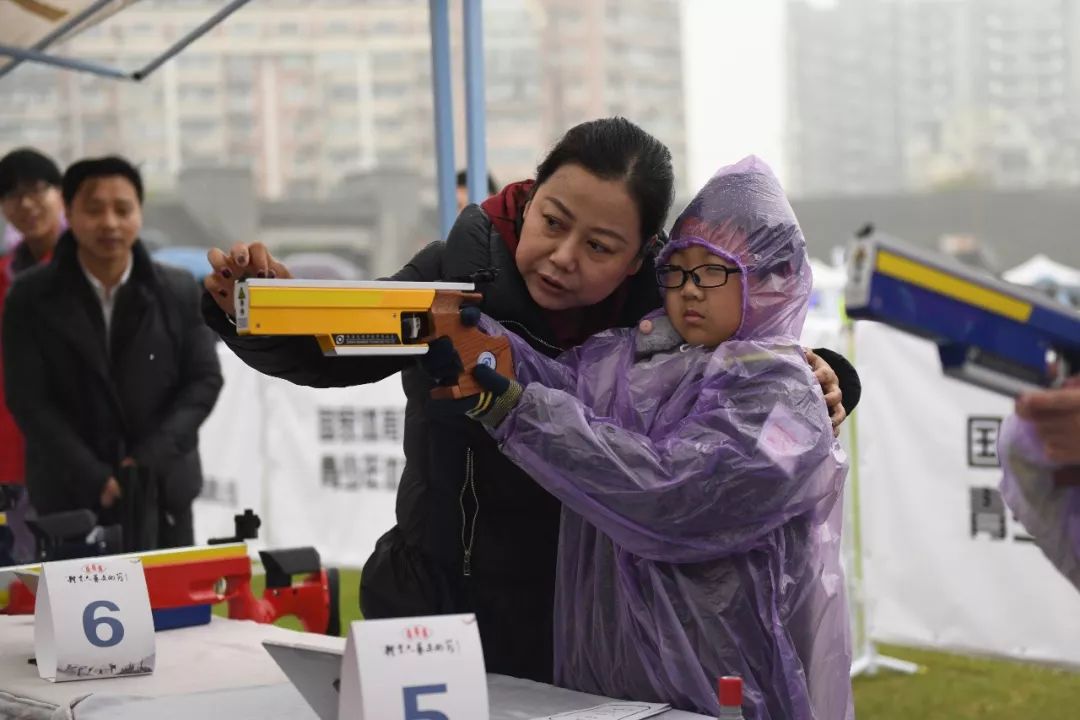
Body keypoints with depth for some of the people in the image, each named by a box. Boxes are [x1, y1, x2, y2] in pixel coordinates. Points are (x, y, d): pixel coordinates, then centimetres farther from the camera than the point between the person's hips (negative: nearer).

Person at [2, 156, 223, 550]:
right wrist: (95, 477, -15)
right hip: (69, 494, -1)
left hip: (163, 488, 2)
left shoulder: (180, 291, 1)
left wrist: (149, 458, -12)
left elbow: (204, 380, 1)